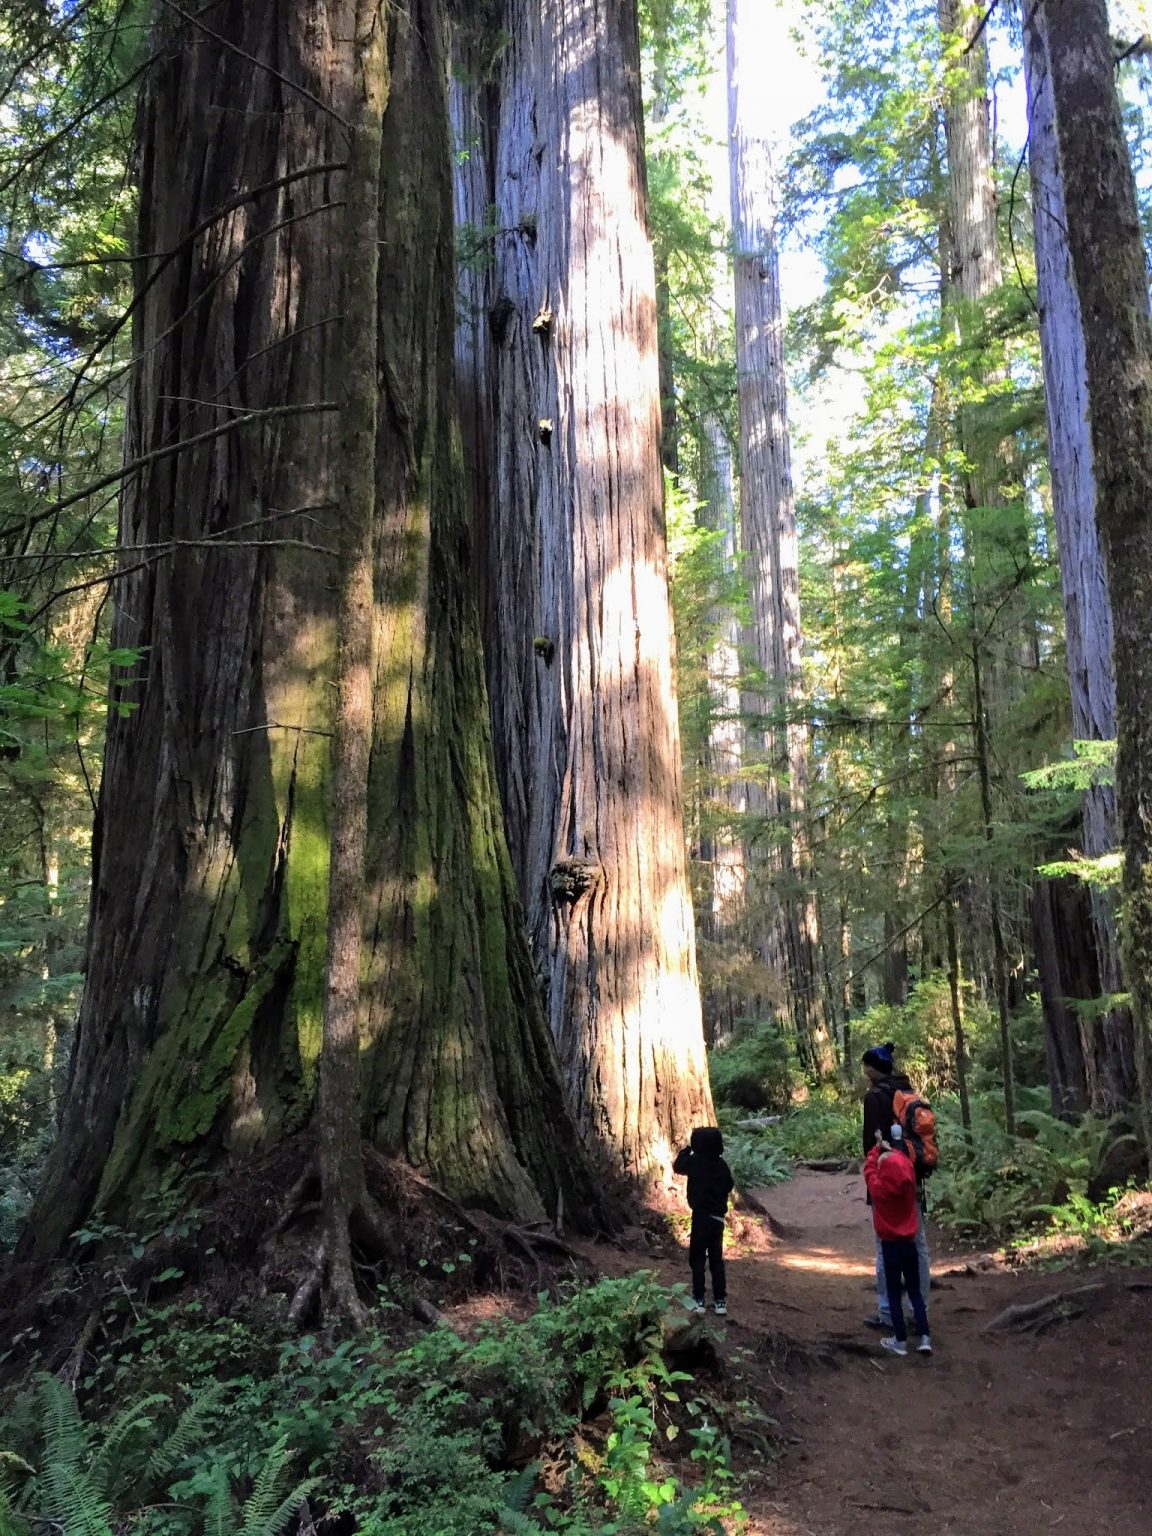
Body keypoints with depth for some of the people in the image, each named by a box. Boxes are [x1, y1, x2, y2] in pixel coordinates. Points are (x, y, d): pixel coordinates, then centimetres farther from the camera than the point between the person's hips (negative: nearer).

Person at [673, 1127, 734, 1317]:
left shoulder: (695, 1162, -11)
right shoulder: (722, 1165, -1)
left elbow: (677, 1166, 8)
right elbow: (729, 1186, 12)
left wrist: (687, 1149, 17)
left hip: (701, 1216, -4)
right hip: (718, 1217, 4)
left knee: (697, 1259, 5)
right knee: (717, 1259, 12)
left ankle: (699, 1300, 3)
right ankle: (720, 1301, 11)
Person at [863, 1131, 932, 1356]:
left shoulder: (877, 1187, -17)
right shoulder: (909, 1183, -10)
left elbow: (869, 1166, 2)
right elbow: (905, 1162, 10)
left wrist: (877, 1148, 18)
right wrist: (892, 1149, 24)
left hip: (890, 1246, -3)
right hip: (909, 1244, 3)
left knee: (894, 1294, 7)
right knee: (915, 1291, 14)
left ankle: (900, 1340, 10)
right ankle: (924, 1338, 9)